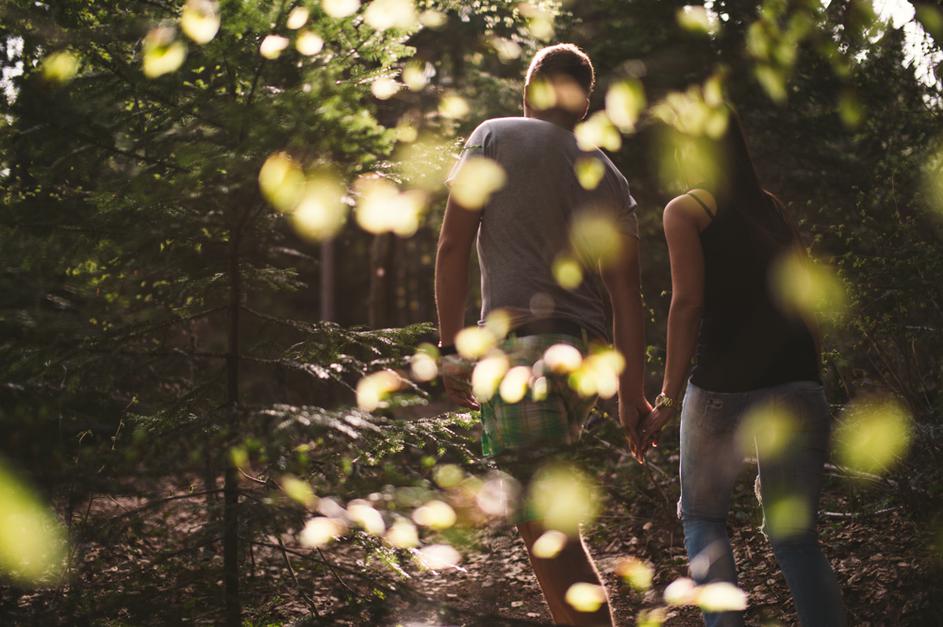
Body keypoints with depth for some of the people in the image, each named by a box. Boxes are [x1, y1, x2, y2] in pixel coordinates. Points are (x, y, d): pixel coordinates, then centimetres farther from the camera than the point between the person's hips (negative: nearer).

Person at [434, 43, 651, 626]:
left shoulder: (495, 137, 5)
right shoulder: (609, 177, 15)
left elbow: (453, 245, -3)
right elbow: (626, 291, 8)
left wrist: (451, 342, 2)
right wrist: (632, 395, 7)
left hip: (520, 342, -6)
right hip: (587, 357, 6)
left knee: (546, 525, -6)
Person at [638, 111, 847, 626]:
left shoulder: (684, 211, 2)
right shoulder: (771, 207, 17)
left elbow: (688, 301, -9)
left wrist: (668, 396, -9)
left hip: (723, 384, -4)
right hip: (795, 383, 4)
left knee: (701, 517, 17)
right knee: (794, 536, 8)